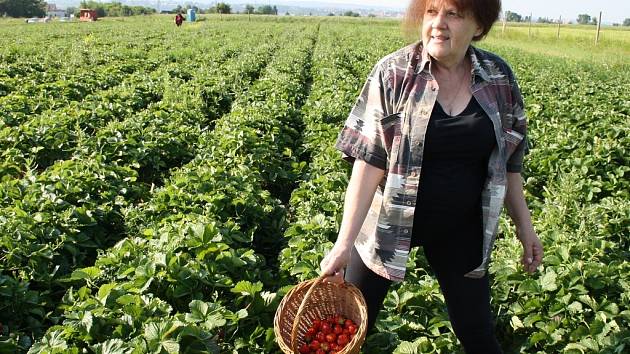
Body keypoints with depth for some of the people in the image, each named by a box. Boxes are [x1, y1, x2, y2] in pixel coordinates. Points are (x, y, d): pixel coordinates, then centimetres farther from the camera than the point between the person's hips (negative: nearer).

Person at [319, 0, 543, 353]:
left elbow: (507, 157, 7)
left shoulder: (499, 76, -4)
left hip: (461, 228, 3)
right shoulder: (393, 73, -15)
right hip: (390, 220, -2)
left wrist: (524, 223, 10)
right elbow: (368, 159, -18)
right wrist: (345, 241, -22)